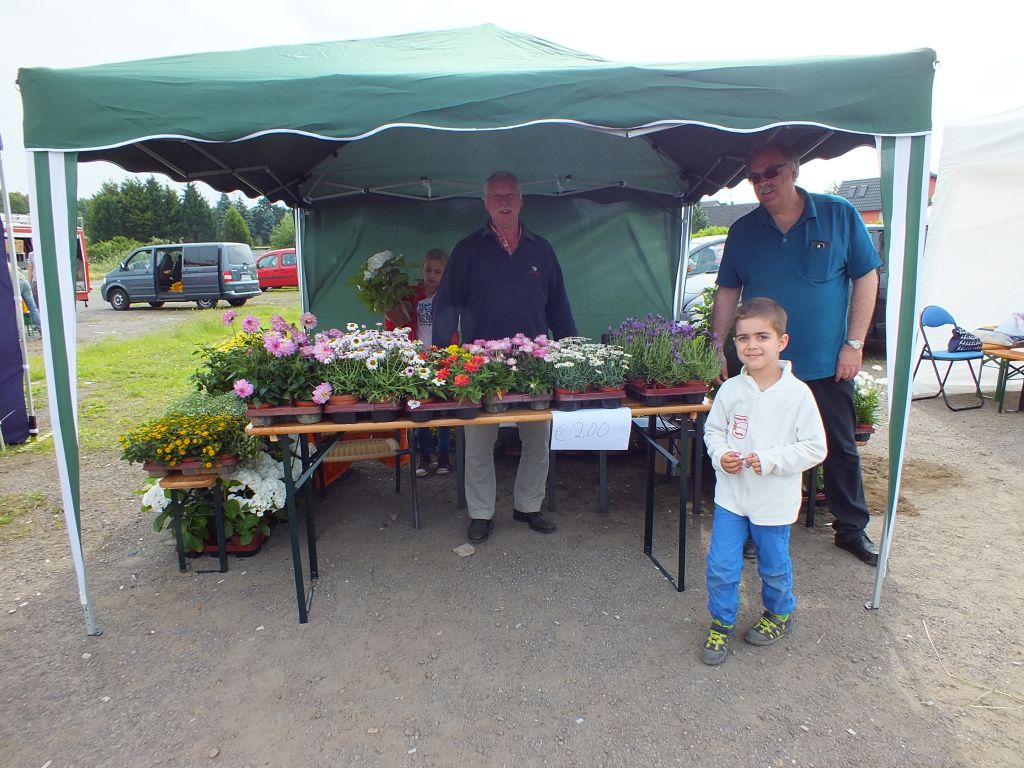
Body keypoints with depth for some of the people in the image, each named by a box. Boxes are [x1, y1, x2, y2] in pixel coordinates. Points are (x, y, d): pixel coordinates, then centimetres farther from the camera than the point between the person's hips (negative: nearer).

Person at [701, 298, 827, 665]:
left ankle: (779, 614, 46)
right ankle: (721, 624, 28)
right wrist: (721, 455, -12)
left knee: (774, 566, 18)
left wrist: (771, 460, -21)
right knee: (721, 567, 5)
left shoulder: (797, 394, -14)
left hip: (775, 500, -2)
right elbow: (713, 430, 8)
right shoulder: (731, 389, -6)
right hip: (731, 494, 2)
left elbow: (815, 448, -10)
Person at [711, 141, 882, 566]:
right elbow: (727, 292, 7)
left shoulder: (839, 215, -3)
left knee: (842, 449, 12)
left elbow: (866, 278, -1)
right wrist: (717, 347, 3)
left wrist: (854, 344, -6)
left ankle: (852, 528, 31)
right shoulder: (743, 230, 2)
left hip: (827, 364, 0)